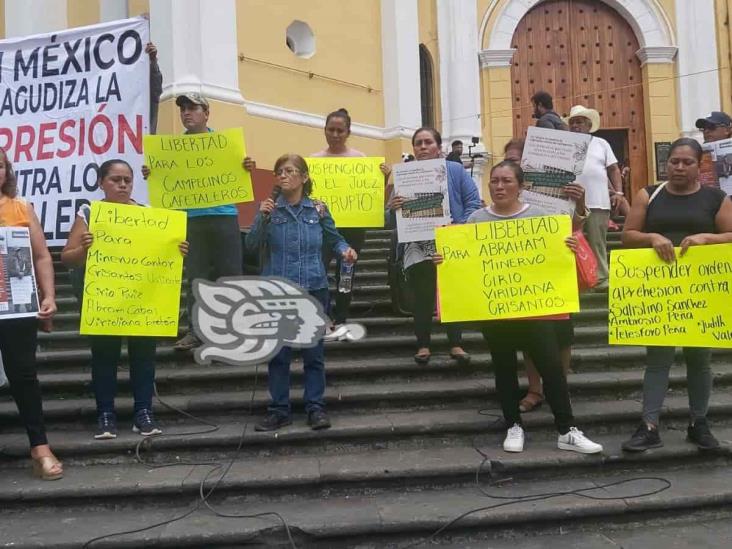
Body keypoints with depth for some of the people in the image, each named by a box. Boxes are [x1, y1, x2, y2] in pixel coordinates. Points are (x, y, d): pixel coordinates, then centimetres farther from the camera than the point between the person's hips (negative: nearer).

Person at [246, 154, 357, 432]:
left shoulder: (318, 209, 2)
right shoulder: (270, 208, 0)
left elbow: (335, 240, 11)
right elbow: (252, 245, -5)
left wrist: (345, 250, -9)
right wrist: (262, 218, -18)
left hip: (313, 289, 0)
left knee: (313, 352, 7)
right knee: (278, 352, 6)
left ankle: (316, 407, 17)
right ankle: (279, 409, 15)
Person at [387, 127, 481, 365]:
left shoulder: (455, 171, 4)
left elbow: (473, 202, -3)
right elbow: (395, 219, 3)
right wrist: (392, 209, -20)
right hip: (418, 246, 0)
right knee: (423, 296, -1)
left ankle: (456, 344, 17)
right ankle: (423, 345, 12)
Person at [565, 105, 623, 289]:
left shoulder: (601, 144, 15)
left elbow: (613, 169, 14)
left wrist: (618, 192, 3)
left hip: (597, 203, 1)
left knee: (598, 243, 3)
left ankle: (602, 279, 7)